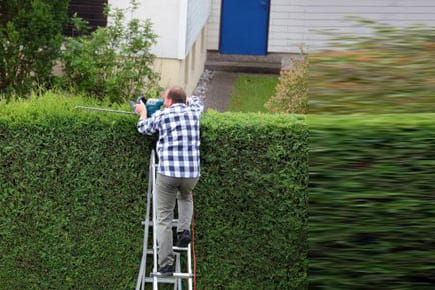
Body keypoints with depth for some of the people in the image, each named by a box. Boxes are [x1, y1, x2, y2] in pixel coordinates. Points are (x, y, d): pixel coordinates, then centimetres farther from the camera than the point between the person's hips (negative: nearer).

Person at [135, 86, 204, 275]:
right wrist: (183, 100, 50)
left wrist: (143, 112, 42)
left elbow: (143, 129, 23)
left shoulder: (161, 115, 3)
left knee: (164, 218, 5)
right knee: (185, 198, 36)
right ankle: (184, 229, 12)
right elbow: (197, 101, 37)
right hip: (191, 173, 3)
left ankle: (166, 264, 1)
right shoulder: (193, 113, 12)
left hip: (167, 172, -3)